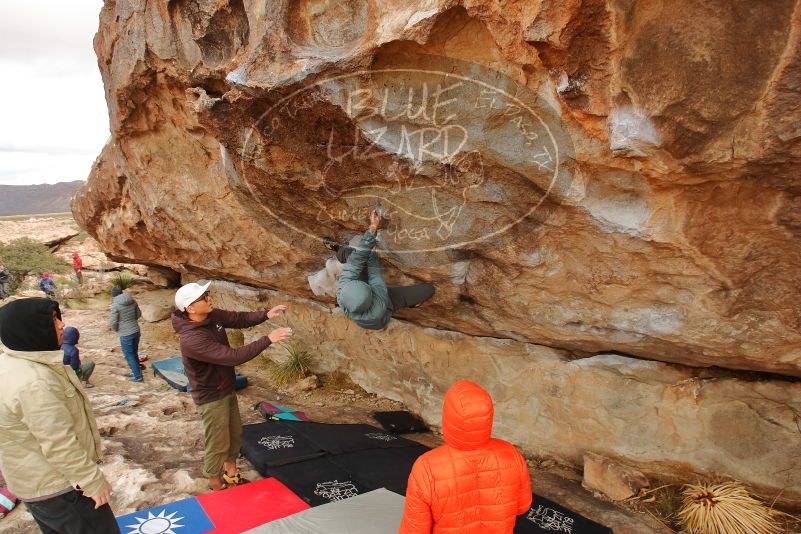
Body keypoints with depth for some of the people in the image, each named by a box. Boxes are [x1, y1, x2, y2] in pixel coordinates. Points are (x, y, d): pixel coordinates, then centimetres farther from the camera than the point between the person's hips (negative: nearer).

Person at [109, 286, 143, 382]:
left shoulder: (115, 305, -17)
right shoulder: (133, 300, 0)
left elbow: (113, 322, -16)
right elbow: (139, 314, 11)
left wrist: (116, 329, 4)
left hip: (125, 334, -6)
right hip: (136, 331, 6)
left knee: (129, 356, 8)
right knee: (134, 353, 22)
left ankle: (137, 376, 14)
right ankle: (136, 371, 35)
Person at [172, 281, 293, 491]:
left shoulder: (213, 316, -10)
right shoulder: (192, 340, -35)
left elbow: (239, 318, 2)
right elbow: (233, 357, -38)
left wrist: (266, 315, -16)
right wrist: (268, 340, -36)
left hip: (227, 390, 9)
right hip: (211, 398, -9)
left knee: (235, 434, 23)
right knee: (218, 445, 7)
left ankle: (231, 475, 45)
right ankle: (217, 489, 28)